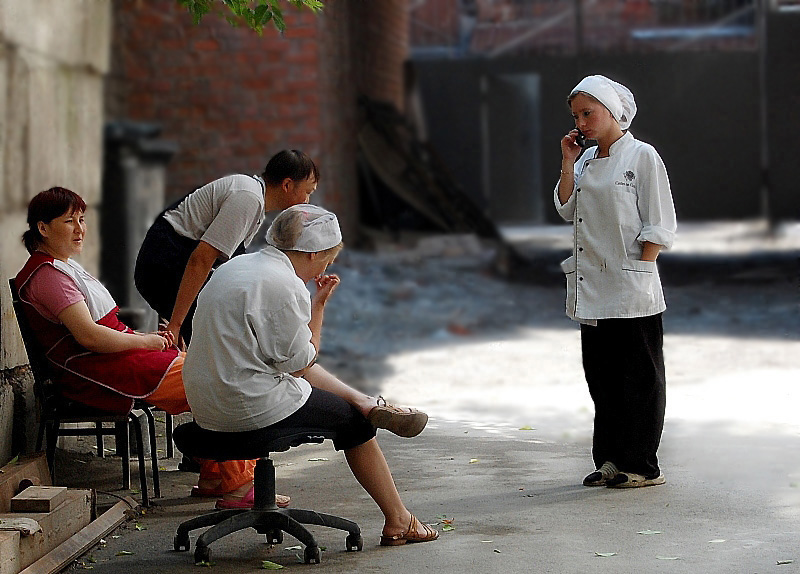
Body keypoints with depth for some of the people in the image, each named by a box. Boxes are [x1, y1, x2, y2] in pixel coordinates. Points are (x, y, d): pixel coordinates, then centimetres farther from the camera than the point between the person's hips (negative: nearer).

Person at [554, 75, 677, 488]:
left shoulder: (642, 157, -6)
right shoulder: (586, 161, 14)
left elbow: (659, 227, -9)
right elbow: (566, 210, 7)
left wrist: (638, 272, -13)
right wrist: (568, 163, 2)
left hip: (632, 292, -7)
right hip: (592, 291, 7)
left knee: (640, 377, 0)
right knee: (601, 376, 10)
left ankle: (642, 466, 5)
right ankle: (610, 461, 18)